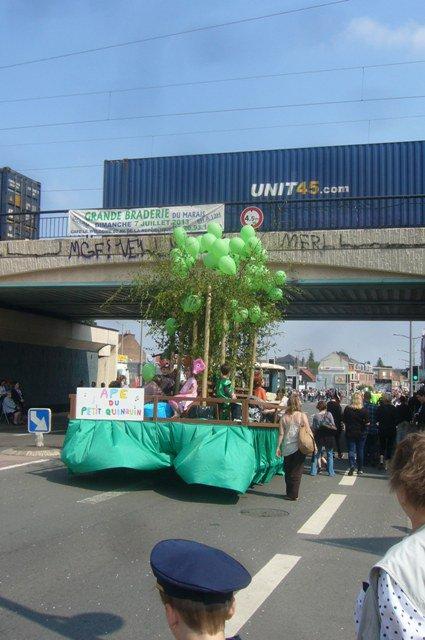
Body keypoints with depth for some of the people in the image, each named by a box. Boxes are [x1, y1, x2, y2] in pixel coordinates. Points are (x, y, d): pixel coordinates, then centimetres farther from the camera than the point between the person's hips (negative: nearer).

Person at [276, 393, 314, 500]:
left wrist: (278, 447, 5)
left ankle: (289, 493, 22)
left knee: (288, 471, 14)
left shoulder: (284, 417, -1)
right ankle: (293, 495, 7)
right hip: (299, 447, -2)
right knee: (296, 471, 6)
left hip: (287, 447, 2)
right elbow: (308, 431, -5)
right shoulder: (302, 416, -7)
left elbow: (281, 434, -1)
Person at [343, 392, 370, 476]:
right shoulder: (363, 410, -13)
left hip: (350, 432, 0)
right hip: (361, 433, 0)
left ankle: (352, 465, -16)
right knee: (360, 451, 12)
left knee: (351, 450, 6)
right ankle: (360, 469, 20)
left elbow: (344, 421, 0)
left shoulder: (347, 409, -8)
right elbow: (367, 423, -13)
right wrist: (362, 424, 7)